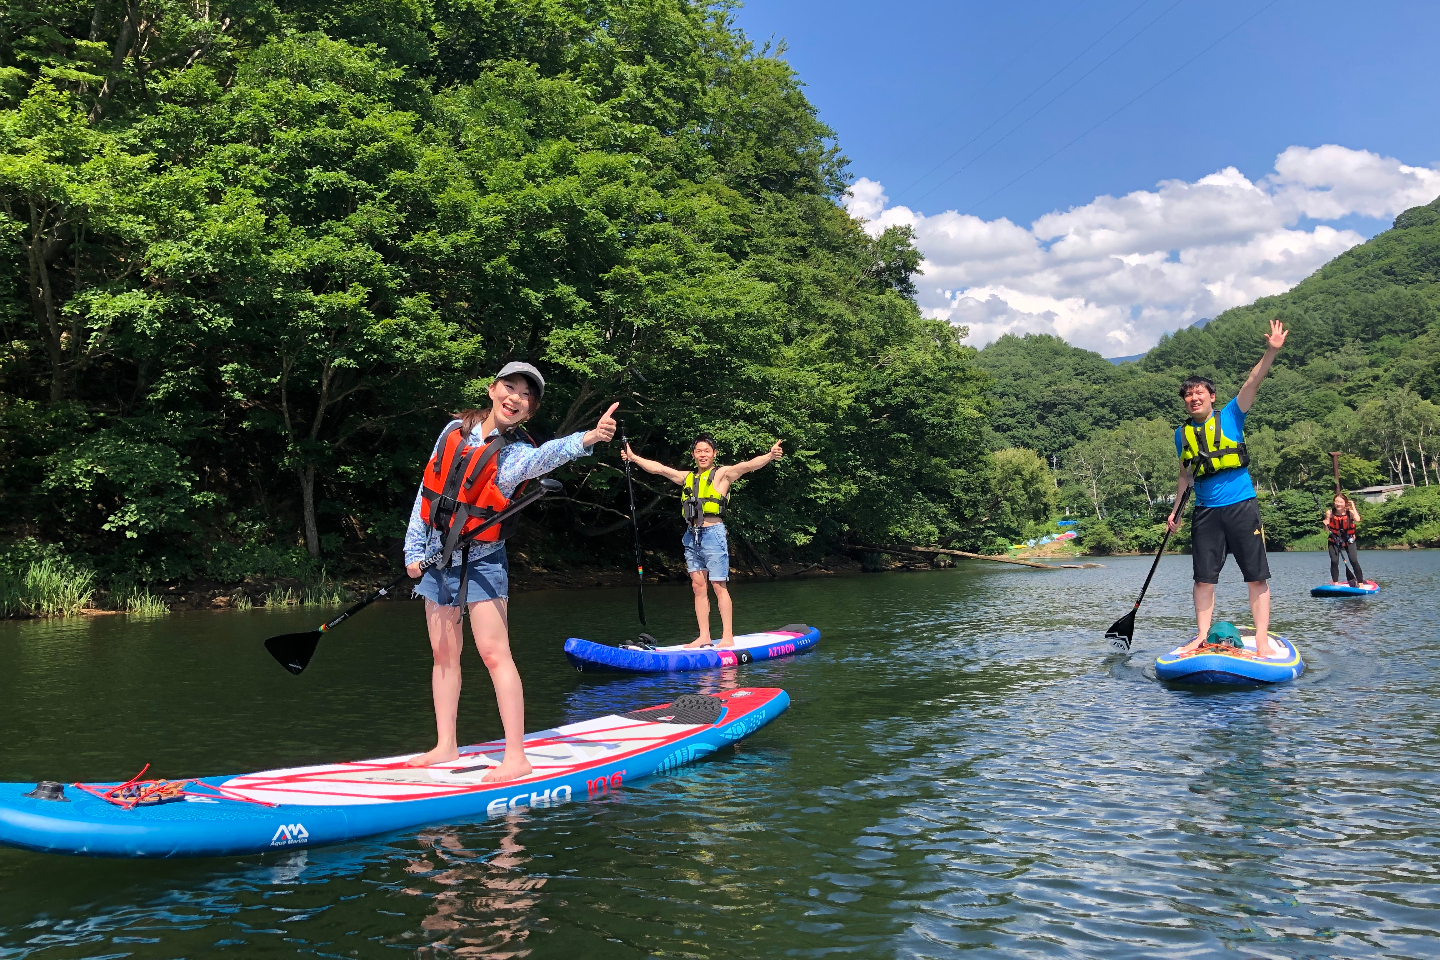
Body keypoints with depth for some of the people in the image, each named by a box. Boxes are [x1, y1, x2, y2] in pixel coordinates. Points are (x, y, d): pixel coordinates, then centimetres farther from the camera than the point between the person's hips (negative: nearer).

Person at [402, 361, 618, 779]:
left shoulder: (516, 451, -11)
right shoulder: (456, 429, 2)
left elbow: (542, 456, -37)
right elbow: (428, 489, 8)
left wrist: (587, 438, -57)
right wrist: (414, 549, 5)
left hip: (481, 561, -5)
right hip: (438, 557, 5)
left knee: (494, 653, -11)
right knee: (444, 654, 10)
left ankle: (516, 756, -9)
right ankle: (446, 745, 21)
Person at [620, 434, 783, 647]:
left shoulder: (722, 474, 0)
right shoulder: (687, 477, 17)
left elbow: (746, 466, -16)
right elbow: (659, 469, 24)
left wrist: (769, 456, -33)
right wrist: (633, 457, 26)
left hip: (713, 533, -6)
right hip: (692, 536, 6)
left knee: (719, 586, -5)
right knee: (698, 586, 6)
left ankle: (728, 637, -2)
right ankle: (704, 637, 11)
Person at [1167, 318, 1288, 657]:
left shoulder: (1230, 417, 1)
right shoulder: (1182, 433, 11)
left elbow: (1252, 384, -14)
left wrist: (1271, 352, -28)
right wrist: (1175, 511, 16)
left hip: (1241, 506, -3)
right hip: (1206, 512, 3)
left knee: (1257, 577, -3)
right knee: (1204, 578, 4)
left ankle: (1262, 640, -1)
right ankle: (1202, 637, 13)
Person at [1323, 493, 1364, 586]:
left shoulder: (1349, 512, -12)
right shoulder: (1330, 513, -10)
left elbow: (1357, 519, -35)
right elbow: (1327, 530, -3)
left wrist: (1353, 506, -25)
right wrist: (1326, 525, -26)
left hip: (1349, 540, -1)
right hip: (1334, 541, 1)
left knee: (1354, 561, -12)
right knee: (1334, 562, -12)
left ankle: (1360, 584, -2)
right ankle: (1335, 584, 2)